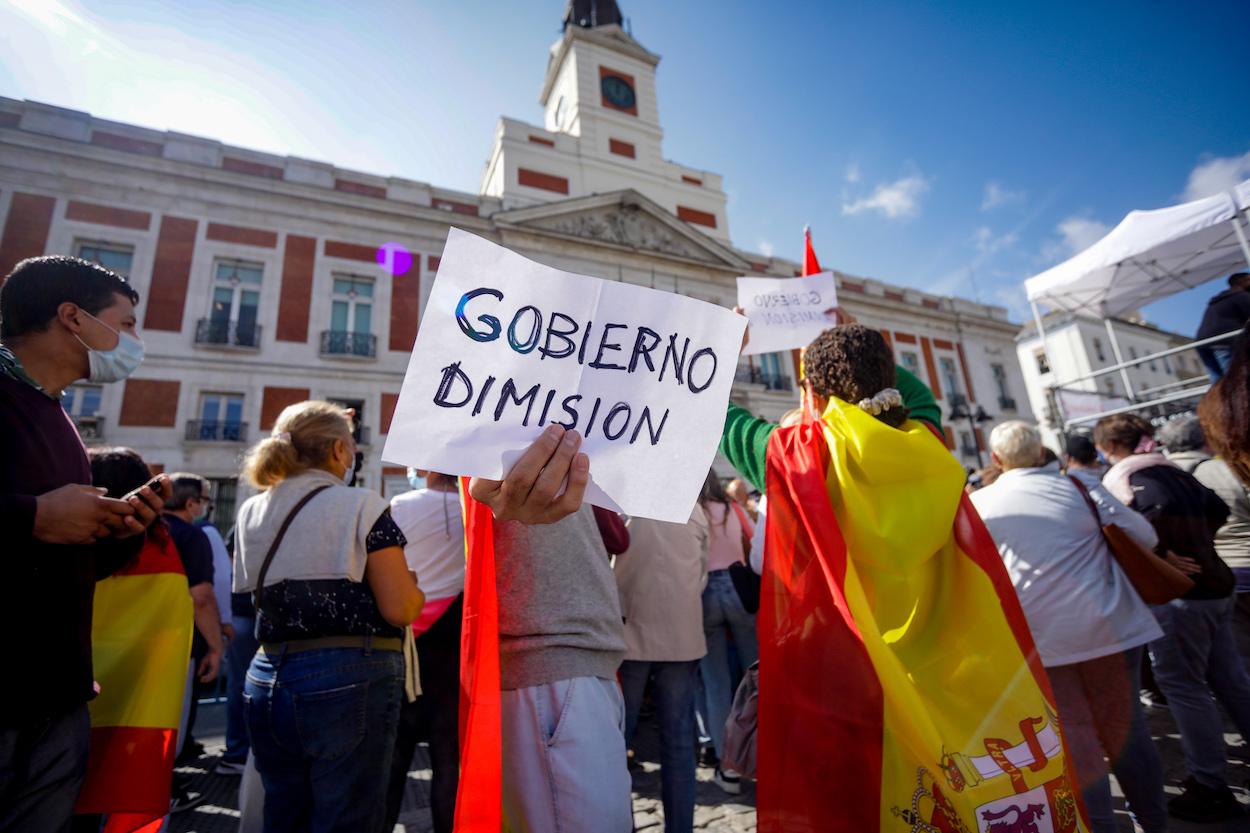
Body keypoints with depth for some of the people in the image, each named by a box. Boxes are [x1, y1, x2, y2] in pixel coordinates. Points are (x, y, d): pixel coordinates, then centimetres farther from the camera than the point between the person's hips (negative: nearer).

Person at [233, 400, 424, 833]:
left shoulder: (250, 512, 6)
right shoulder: (362, 506, -12)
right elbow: (399, 609, -17)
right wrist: (415, 586, 7)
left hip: (267, 679, 7)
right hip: (348, 681, -6)